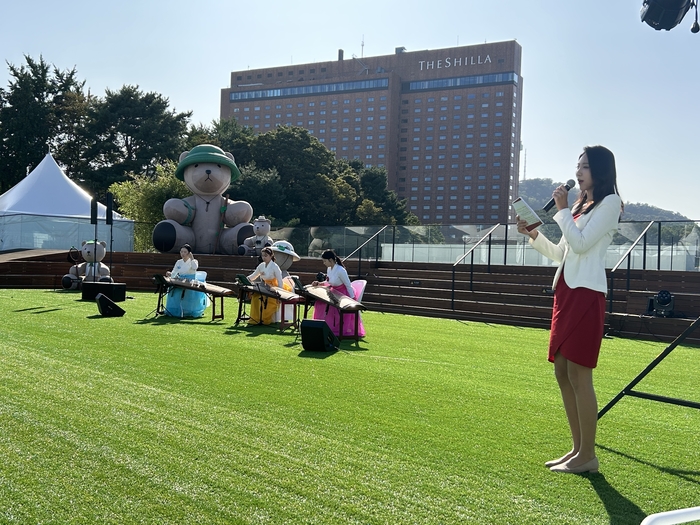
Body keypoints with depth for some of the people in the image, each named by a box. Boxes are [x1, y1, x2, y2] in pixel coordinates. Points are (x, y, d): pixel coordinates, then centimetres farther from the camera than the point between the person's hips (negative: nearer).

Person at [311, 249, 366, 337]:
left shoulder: (340, 271, -27)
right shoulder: (329, 269, 0)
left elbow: (348, 285, -21)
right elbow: (328, 282, 16)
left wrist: (352, 299, -20)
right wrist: (318, 283, 0)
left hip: (344, 294, -9)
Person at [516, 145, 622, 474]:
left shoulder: (609, 203, -3)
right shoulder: (580, 206, 21)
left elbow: (580, 244, -14)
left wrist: (562, 209, -6)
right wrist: (533, 235, 9)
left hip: (586, 295, -9)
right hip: (565, 293, 9)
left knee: (578, 375, -8)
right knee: (562, 373, 9)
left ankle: (587, 456, 1)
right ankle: (578, 449, 19)